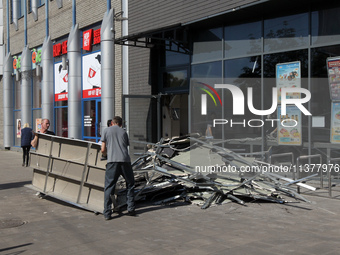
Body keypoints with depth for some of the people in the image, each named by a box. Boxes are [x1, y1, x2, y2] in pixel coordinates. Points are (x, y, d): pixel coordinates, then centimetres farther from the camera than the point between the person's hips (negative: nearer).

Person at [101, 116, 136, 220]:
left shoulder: (106, 131, 13)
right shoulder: (123, 132, 20)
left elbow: (103, 150, 9)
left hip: (112, 161, -2)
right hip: (125, 160, 2)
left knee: (109, 187, 2)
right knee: (130, 185, 17)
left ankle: (107, 213, -2)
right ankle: (131, 209, 16)